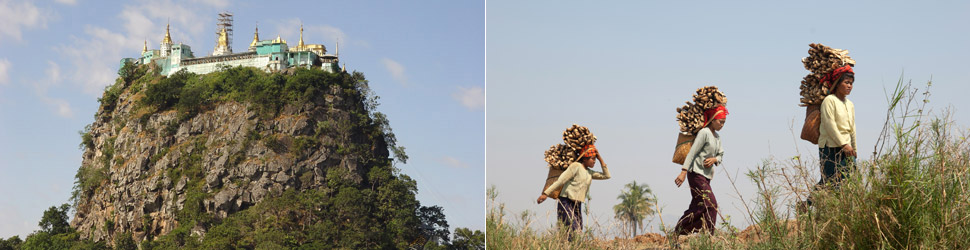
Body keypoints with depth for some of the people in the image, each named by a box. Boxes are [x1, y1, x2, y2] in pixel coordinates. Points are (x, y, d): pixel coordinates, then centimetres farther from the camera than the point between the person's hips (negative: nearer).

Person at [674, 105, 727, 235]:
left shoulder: (717, 136, 16)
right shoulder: (704, 133, -11)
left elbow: (720, 155, 20)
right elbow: (692, 152, -16)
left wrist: (714, 159, -5)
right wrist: (684, 172, -22)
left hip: (706, 175, 9)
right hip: (697, 174, -9)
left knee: (697, 207, 7)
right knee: (710, 205, -16)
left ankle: (680, 232, 12)